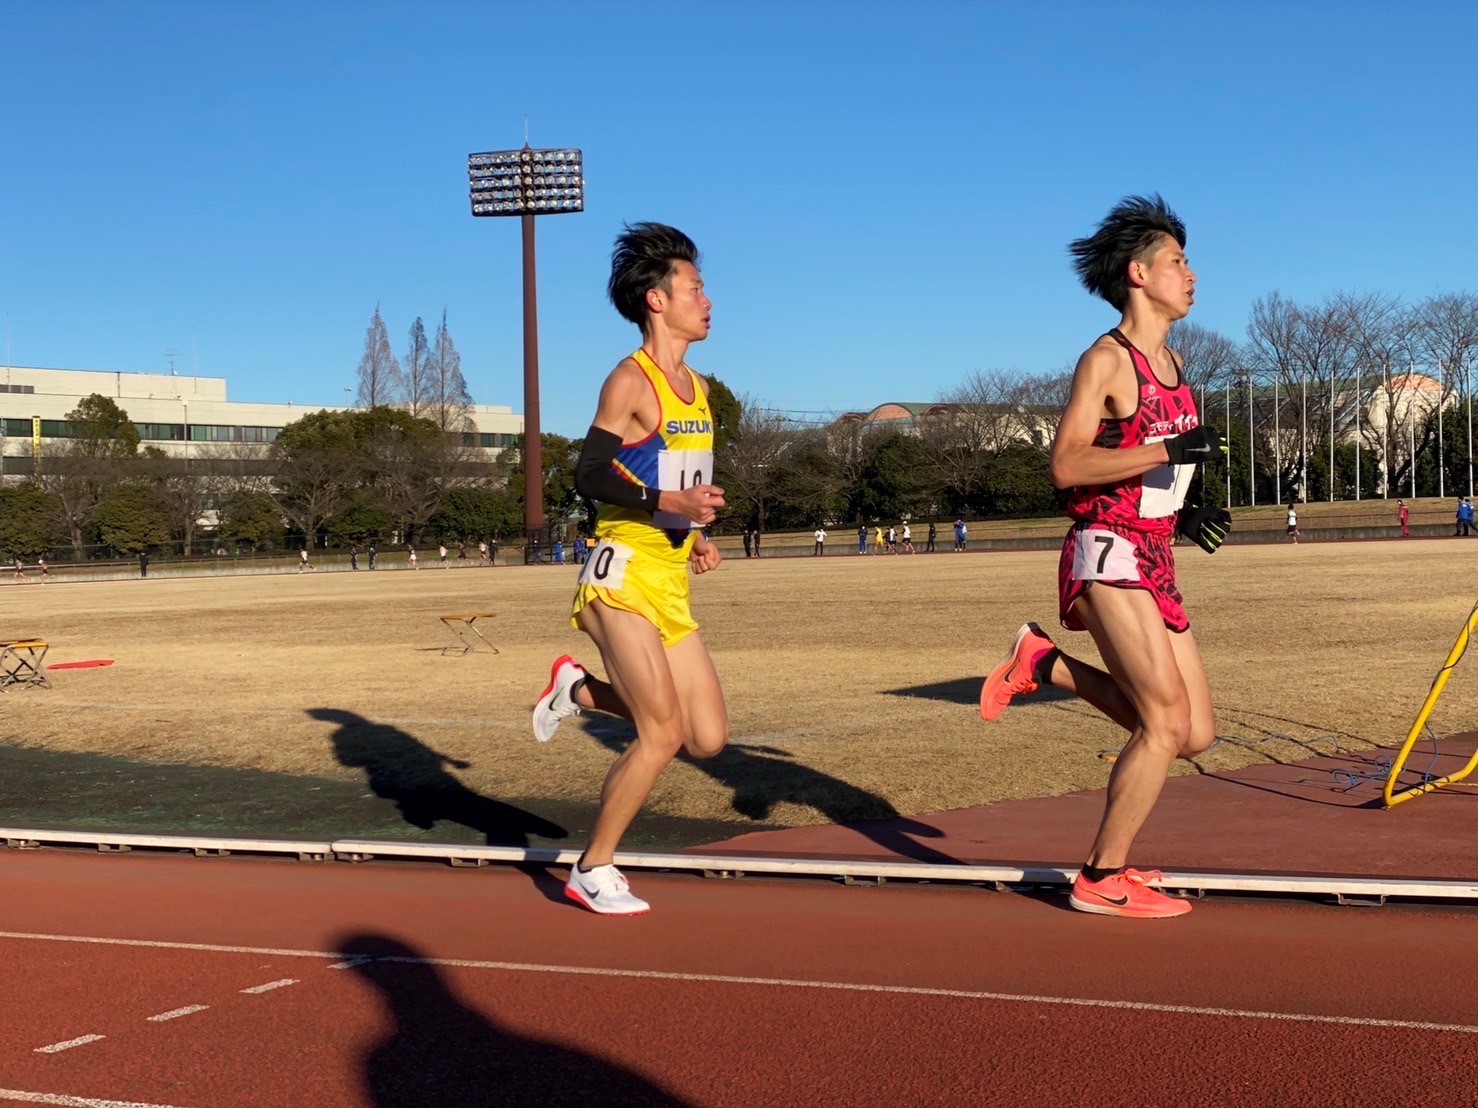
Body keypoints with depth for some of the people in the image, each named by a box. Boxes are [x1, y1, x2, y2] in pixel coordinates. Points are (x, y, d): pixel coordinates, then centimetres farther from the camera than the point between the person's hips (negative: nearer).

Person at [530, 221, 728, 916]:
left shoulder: (696, 387, 16)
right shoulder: (631, 381, -10)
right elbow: (589, 476, -16)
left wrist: (697, 537, 13)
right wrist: (667, 503, -27)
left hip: (671, 584, 8)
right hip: (624, 577, -8)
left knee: (708, 738, 4)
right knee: (664, 735, -12)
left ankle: (580, 690, 22)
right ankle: (592, 872, 5)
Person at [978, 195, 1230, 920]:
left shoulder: (1172, 363, 18)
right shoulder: (1108, 360, -9)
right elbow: (1066, 465, -19)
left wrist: (1181, 510, 10)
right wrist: (1172, 450, -22)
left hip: (1154, 559, 8)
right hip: (1109, 555, -8)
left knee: (1194, 734, 5)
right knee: (1169, 720, -13)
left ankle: (1046, 663, 17)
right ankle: (1103, 879, 0)